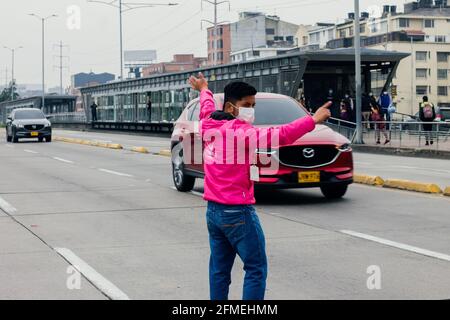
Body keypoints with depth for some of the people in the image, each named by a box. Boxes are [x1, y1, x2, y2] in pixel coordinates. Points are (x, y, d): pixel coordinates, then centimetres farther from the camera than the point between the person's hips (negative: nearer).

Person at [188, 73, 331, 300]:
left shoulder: (209, 126, 6)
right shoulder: (240, 131, -17)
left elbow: (207, 110, 30)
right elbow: (279, 135, -28)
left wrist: (204, 90, 50)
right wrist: (313, 120, -27)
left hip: (213, 211, 9)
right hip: (237, 212, -9)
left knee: (219, 269, 13)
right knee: (256, 269, -3)